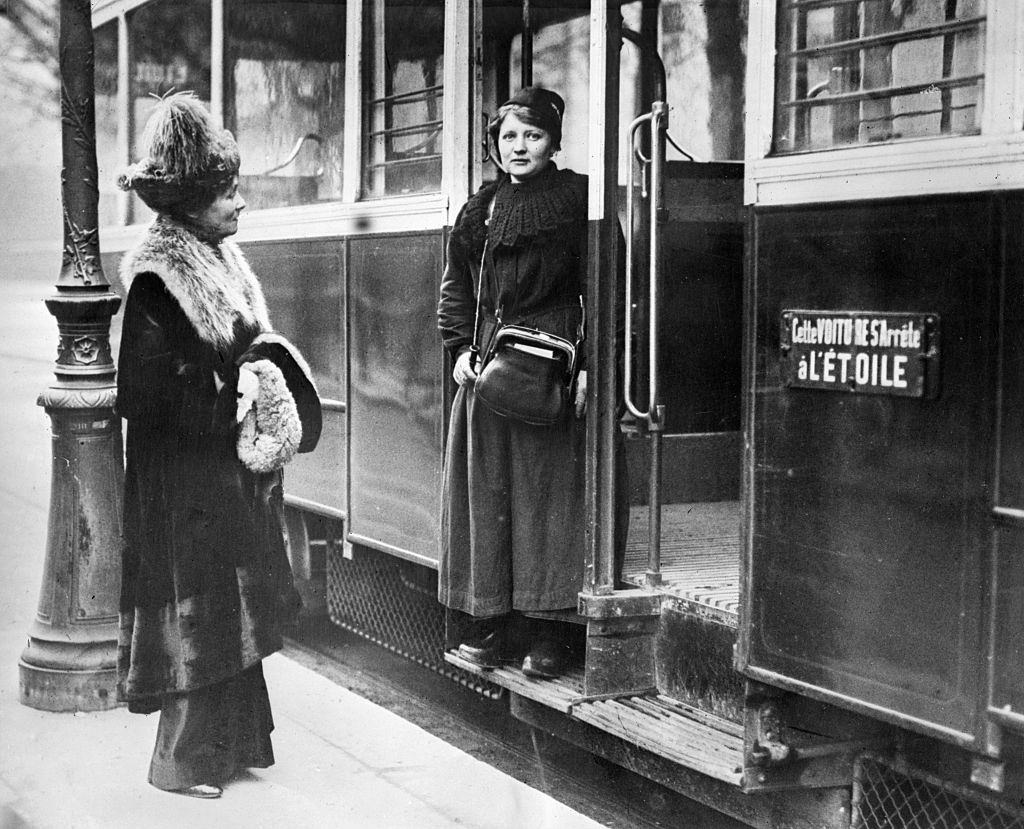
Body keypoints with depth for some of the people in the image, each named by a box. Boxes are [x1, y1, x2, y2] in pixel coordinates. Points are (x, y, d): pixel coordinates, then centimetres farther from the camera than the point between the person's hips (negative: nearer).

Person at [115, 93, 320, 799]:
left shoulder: (224, 259, 9)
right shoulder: (156, 276, -17)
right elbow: (150, 392, -21)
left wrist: (265, 368, -2)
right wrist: (232, 399, -16)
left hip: (239, 471, 8)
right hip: (187, 481, -8)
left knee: (234, 604, 14)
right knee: (197, 605, -1)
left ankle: (234, 741, 26)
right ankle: (186, 759, 11)